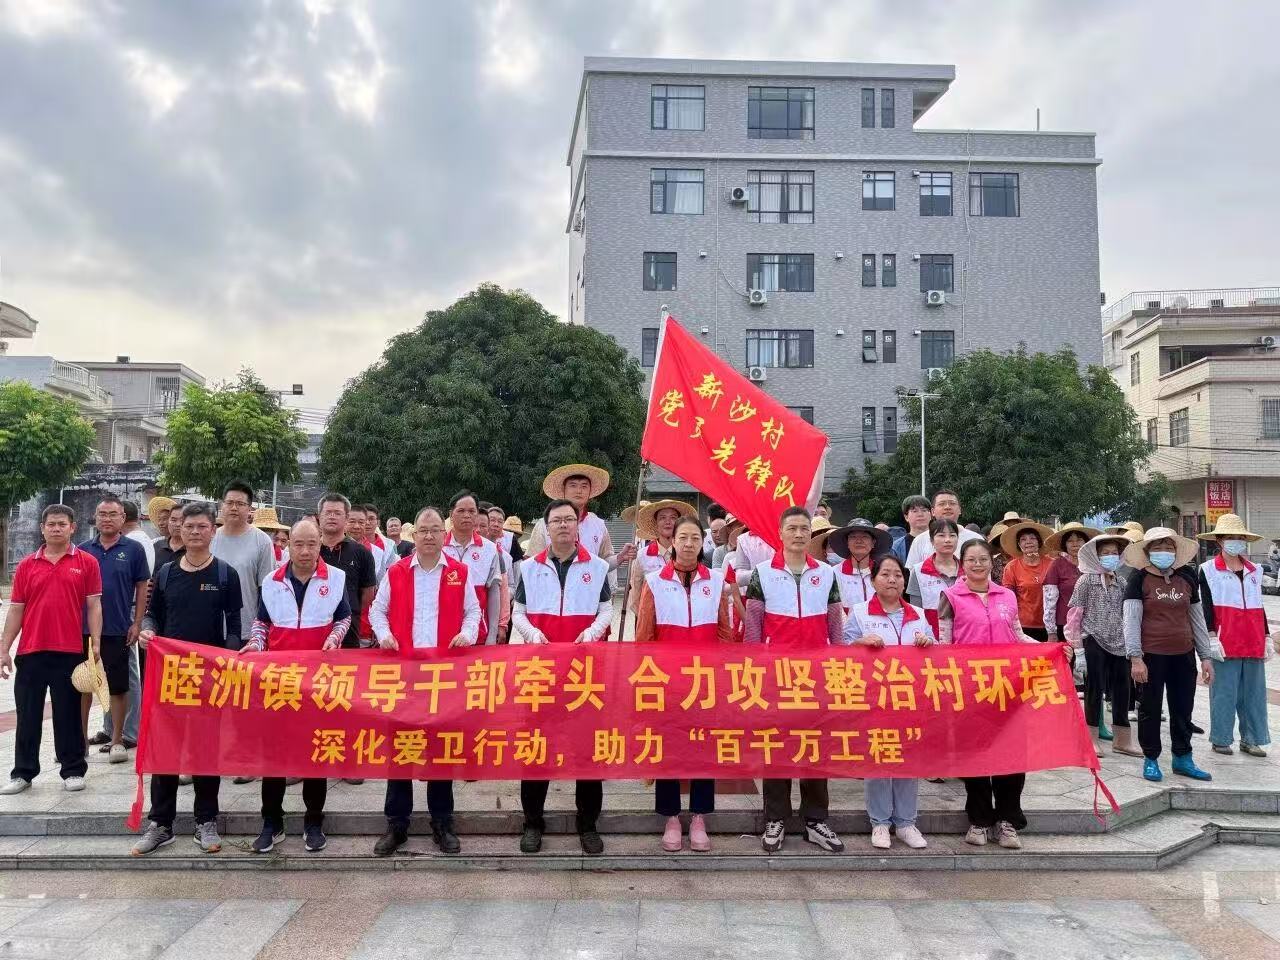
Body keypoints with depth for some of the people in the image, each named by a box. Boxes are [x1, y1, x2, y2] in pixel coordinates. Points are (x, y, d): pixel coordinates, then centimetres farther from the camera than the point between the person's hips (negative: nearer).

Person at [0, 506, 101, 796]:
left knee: (68, 715, 6)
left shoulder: (86, 562, 1)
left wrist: (96, 644, -8)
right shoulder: (27, 565, 7)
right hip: (30, 652, 2)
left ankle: (73, 771, 16)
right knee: (27, 715, 10)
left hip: (69, 652, -2)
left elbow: (93, 605, 0)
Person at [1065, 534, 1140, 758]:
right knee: (1095, 689, 1)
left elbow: (1127, 611, 16)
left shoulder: (1122, 581, 11)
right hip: (1094, 640, -5)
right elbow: (1075, 609, -5)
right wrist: (1074, 639, -7)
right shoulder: (1086, 580, -4)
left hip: (1118, 641, 5)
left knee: (1121, 688, 7)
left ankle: (1121, 740, 18)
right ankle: (1092, 738, 11)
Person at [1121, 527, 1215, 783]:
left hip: (1184, 655, 4)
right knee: (1150, 708, 5)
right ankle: (1151, 760, 18)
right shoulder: (1139, 579, -6)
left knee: (1183, 708, 11)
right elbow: (1131, 620, -9)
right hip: (1151, 655, -4)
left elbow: (1197, 619, 14)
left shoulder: (1187, 578, 8)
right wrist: (1135, 658, -15)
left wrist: (1206, 656, 12)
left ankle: (1182, 759, 26)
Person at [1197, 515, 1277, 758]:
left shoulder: (1254, 571, 14)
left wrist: (1266, 638, 14)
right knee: (1224, 693, 0)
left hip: (1253, 643, 5)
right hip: (1225, 644, -5)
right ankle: (1221, 739, 10)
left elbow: (1259, 607, 18)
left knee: (1253, 693, 8)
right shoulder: (1208, 570, -1)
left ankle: (1250, 739, 19)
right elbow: (1206, 606, -6)